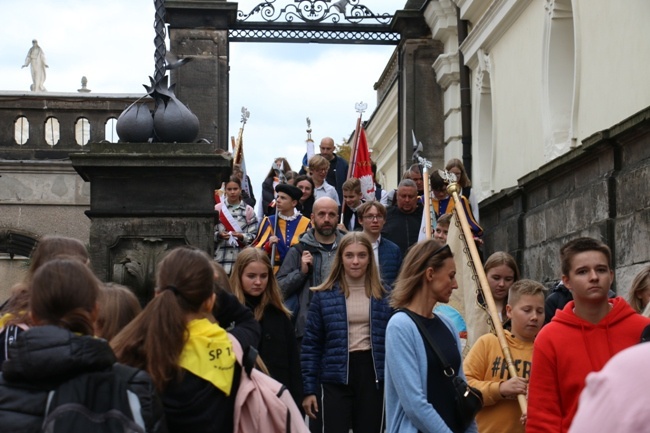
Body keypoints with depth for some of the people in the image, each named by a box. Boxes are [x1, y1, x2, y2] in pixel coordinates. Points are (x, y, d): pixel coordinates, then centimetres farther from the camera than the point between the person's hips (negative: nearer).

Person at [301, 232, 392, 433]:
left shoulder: (383, 295, 6)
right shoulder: (324, 296, 0)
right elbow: (311, 344, 1)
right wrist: (309, 389, -2)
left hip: (372, 373, 2)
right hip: (337, 377, -2)